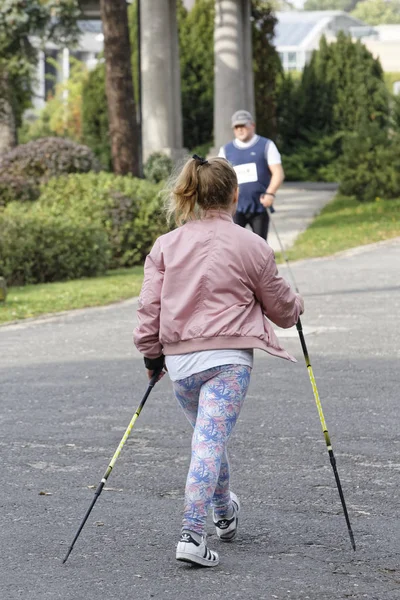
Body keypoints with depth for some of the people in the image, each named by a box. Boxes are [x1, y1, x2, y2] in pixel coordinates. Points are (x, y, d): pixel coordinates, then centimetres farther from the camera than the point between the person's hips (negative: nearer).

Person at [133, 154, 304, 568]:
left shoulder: (165, 245, 6)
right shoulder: (250, 245, -2)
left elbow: (149, 306, 3)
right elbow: (280, 305, 8)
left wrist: (151, 354, 17)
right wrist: (296, 307, 31)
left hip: (179, 359, 4)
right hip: (227, 358, -4)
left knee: (207, 436, 23)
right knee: (212, 441, -8)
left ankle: (224, 513, 43)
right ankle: (192, 534, -19)